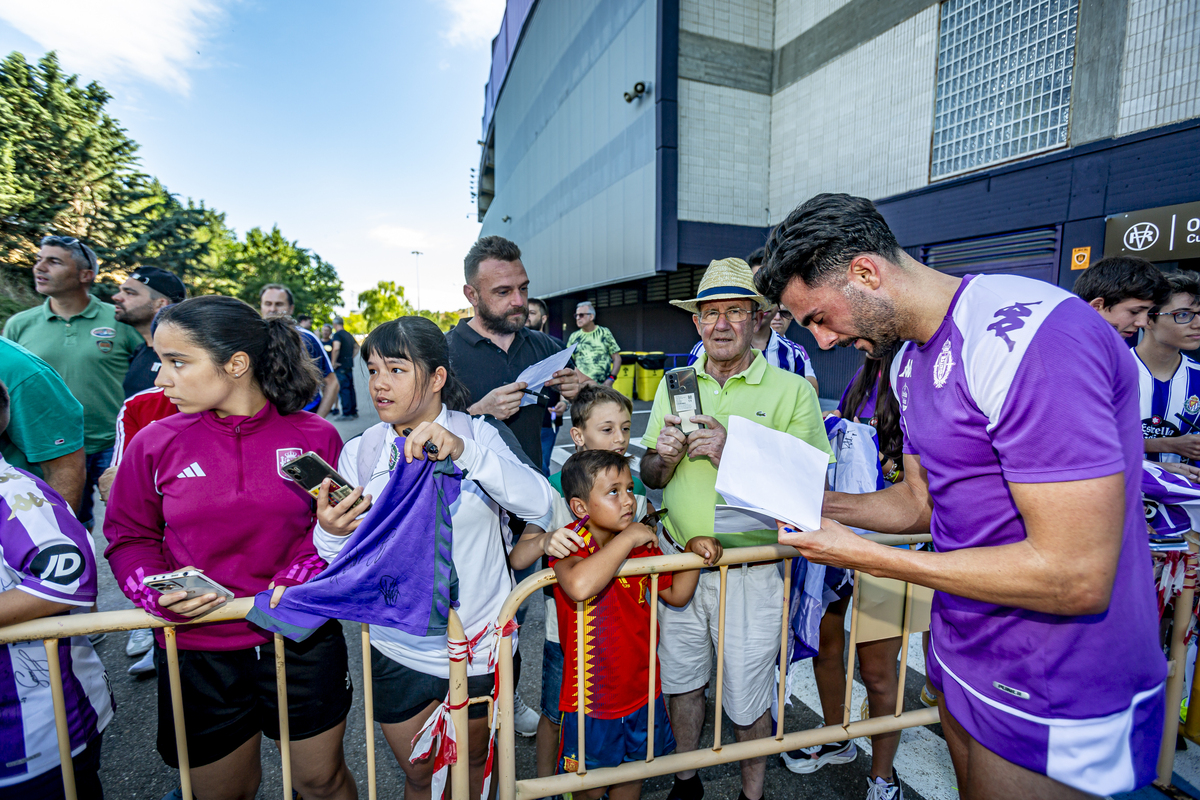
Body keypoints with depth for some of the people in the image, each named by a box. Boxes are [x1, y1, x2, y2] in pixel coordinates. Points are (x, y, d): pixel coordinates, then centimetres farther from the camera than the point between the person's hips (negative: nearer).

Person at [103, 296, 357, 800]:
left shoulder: (314, 437, -9)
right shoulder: (154, 443, -5)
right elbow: (128, 539, 5)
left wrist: (302, 578, -17)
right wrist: (158, 592, -13)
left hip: (302, 642, -1)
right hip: (198, 653, 1)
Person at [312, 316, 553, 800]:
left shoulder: (481, 436, -9)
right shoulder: (359, 453, -3)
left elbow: (539, 502, -25)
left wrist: (463, 450, -36)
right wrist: (330, 534, -26)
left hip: (480, 646, -1)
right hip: (398, 651, 2)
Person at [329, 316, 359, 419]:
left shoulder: (337, 334, -9)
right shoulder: (349, 335, 15)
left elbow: (336, 348, -25)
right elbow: (356, 347, 26)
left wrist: (333, 362, -16)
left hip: (341, 365, -8)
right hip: (349, 365, 8)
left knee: (343, 389, -6)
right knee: (350, 388, 12)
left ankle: (346, 413, -7)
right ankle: (354, 412, 16)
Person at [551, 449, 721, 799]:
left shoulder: (643, 543, -2)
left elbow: (676, 594, 8)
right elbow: (580, 586, -47)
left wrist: (694, 551, -8)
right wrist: (627, 538, -37)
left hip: (641, 689, 5)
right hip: (592, 698, -5)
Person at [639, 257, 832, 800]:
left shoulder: (793, 390, -8)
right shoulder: (674, 385, 3)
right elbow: (649, 478, 7)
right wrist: (663, 458, -16)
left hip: (753, 570, -3)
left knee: (747, 702, 14)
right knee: (681, 681, 21)